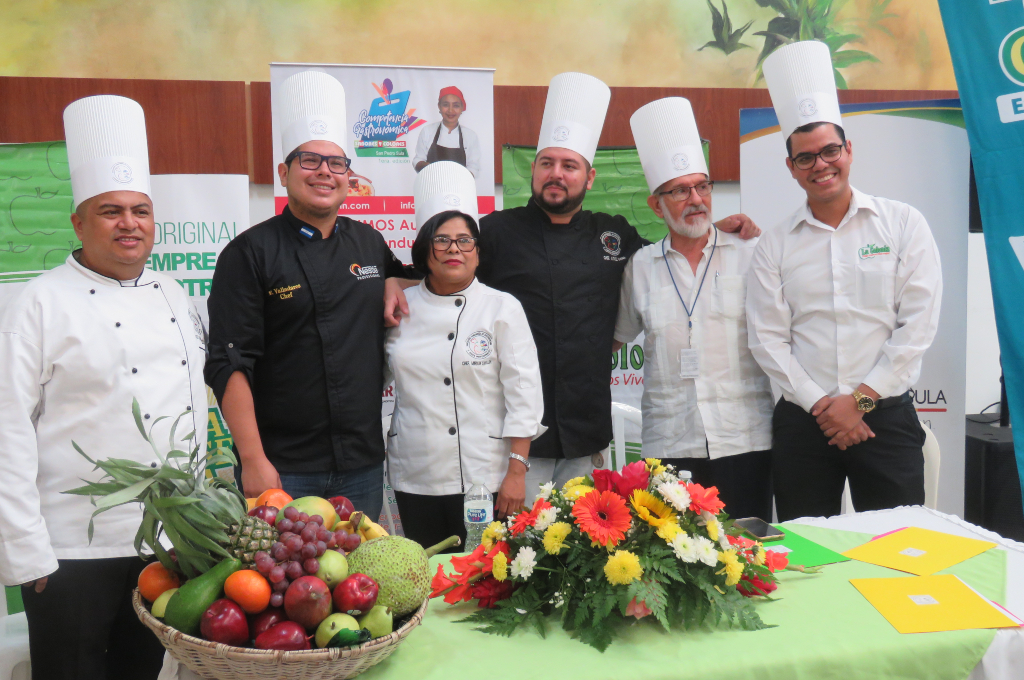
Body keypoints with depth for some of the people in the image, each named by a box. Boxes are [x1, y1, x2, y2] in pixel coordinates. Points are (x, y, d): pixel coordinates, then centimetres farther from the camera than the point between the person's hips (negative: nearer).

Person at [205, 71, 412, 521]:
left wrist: (395, 284, 4)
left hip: (363, 466, 5)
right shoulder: (251, 252, -6)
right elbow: (229, 366, -10)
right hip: (280, 469, -4)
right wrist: (253, 461, -16)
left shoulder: (370, 243, 9)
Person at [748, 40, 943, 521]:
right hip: (802, 423, 1)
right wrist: (820, 404, -10)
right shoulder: (774, 246, 5)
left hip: (885, 415, -1)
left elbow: (918, 323, -4)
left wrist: (860, 399, -10)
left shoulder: (903, 224, 2)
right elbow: (767, 338, -1)